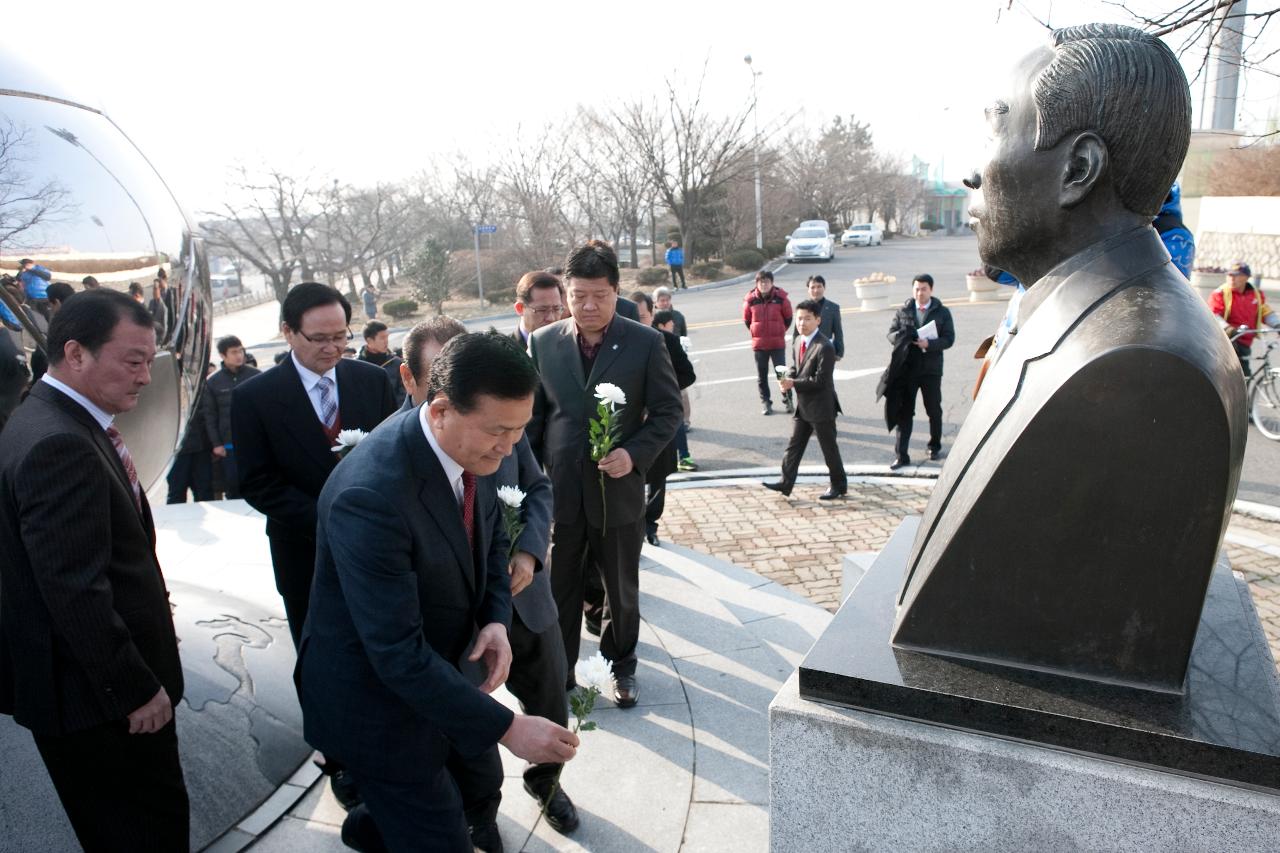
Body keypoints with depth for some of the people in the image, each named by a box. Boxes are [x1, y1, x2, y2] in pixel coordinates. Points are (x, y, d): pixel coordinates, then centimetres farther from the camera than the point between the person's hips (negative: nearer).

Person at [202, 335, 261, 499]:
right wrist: (216, 444, -2)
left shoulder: (255, 375, 0)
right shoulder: (212, 382, 2)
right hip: (229, 444, 0)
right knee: (232, 485, 4)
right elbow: (209, 415, 4)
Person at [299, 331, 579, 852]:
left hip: (436, 665, 8)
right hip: (374, 698, -7)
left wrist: (496, 619, -10)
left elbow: (490, 531, 7)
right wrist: (507, 728, -28)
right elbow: (396, 652, -32)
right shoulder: (370, 496, -35)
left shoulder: (470, 447, -11)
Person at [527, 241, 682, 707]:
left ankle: (622, 665, 41)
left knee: (622, 589, 17)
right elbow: (532, 416, 5)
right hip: (558, 492, 1)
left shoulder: (645, 343, -6)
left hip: (617, 489, -1)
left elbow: (668, 410, -3)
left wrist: (635, 454, -18)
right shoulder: (542, 342, -1)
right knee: (558, 591, 13)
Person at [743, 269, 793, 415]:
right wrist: (755, 332, 11)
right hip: (758, 344, 2)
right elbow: (746, 320, 10)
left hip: (778, 343, -2)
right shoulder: (750, 299, -5)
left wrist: (781, 331, 10)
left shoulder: (781, 297, -7)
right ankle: (766, 403, 19)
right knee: (762, 375, 8)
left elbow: (788, 318, 7)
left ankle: (788, 400, 15)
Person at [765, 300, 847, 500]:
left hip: (821, 406, -8)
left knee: (829, 448, 5)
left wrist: (794, 383, -22)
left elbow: (820, 380, -22)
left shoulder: (824, 347, -20)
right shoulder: (799, 341, 7)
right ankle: (786, 483, 17)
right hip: (803, 405, 8)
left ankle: (839, 486, 21)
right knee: (794, 445, 10)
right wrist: (787, 379, -7)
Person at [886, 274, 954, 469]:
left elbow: (949, 338, -4)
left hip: (931, 368, -1)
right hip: (906, 368, 1)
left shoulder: (942, 312, 1)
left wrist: (929, 344, -22)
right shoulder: (903, 311, 6)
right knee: (903, 412, 1)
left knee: (934, 411, 12)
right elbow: (891, 334, 6)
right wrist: (901, 337, -17)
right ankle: (901, 455, 4)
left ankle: (935, 447, 31)